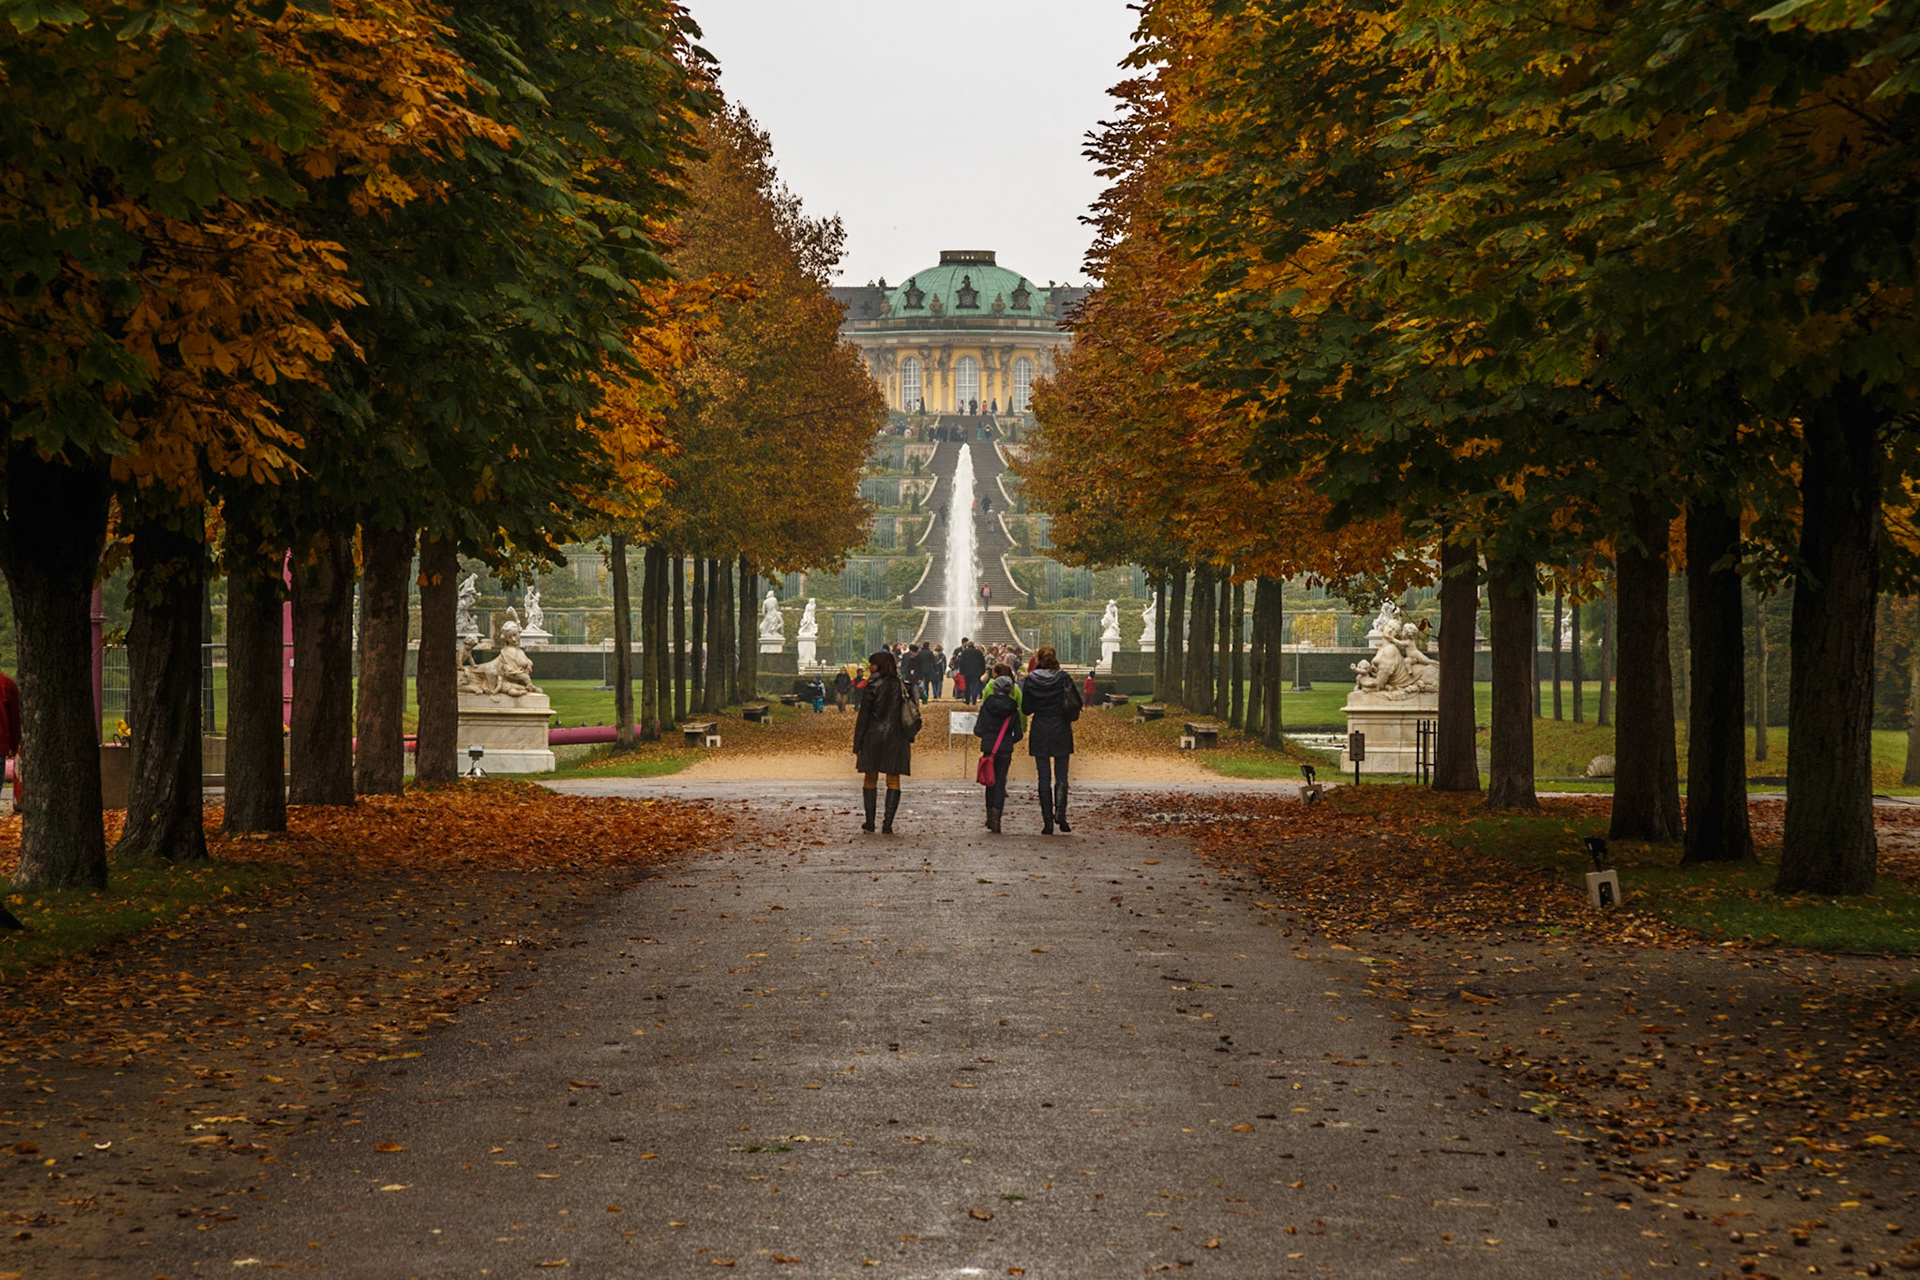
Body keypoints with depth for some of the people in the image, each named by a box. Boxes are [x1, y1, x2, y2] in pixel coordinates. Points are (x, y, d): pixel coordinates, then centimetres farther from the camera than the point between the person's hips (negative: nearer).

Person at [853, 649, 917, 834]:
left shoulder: (873, 686, -8)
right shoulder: (902, 687, 5)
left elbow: (863, 717, -7)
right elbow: (910, 713, 8)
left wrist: (857, 744, -3)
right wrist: (909, 739, 15)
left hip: (874, 736, -3)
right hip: (897, 739, 3)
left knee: (870, 780, 8)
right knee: (893, 781, 5)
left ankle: (870, 822, 6)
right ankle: (888, 824, -1)